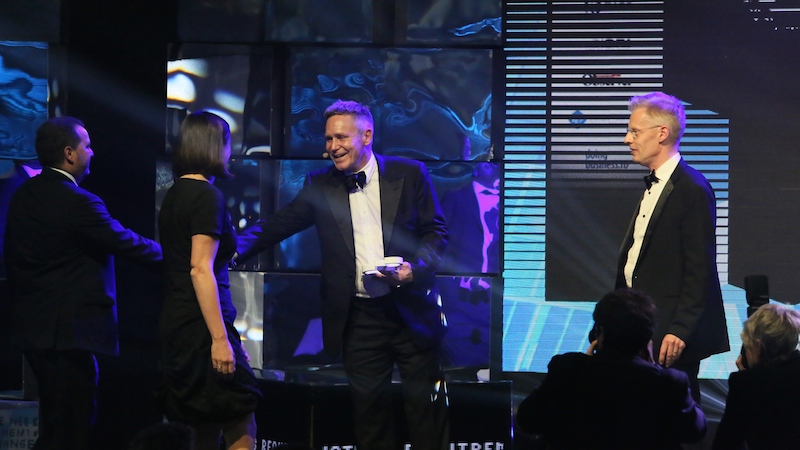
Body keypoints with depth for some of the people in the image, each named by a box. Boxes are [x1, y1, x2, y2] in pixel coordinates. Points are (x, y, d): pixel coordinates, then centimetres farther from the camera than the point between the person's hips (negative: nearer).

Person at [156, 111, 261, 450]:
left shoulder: (174, 195, 15)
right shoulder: (207, 196, -11)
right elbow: (201, 269, -18)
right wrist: (220, 338, -21)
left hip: (176, 324, 9)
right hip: (201, 328, -9)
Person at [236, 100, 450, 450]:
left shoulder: (409, 175, 0)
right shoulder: (320, 185, 5)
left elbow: (436, 232, 2)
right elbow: (278, 225, -1)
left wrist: (414, 269, -17)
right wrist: (235, 249, -18)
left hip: (410, 312, -2)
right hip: (358, 318, 2)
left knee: (424, 403, 3)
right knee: (368, 408, 7)